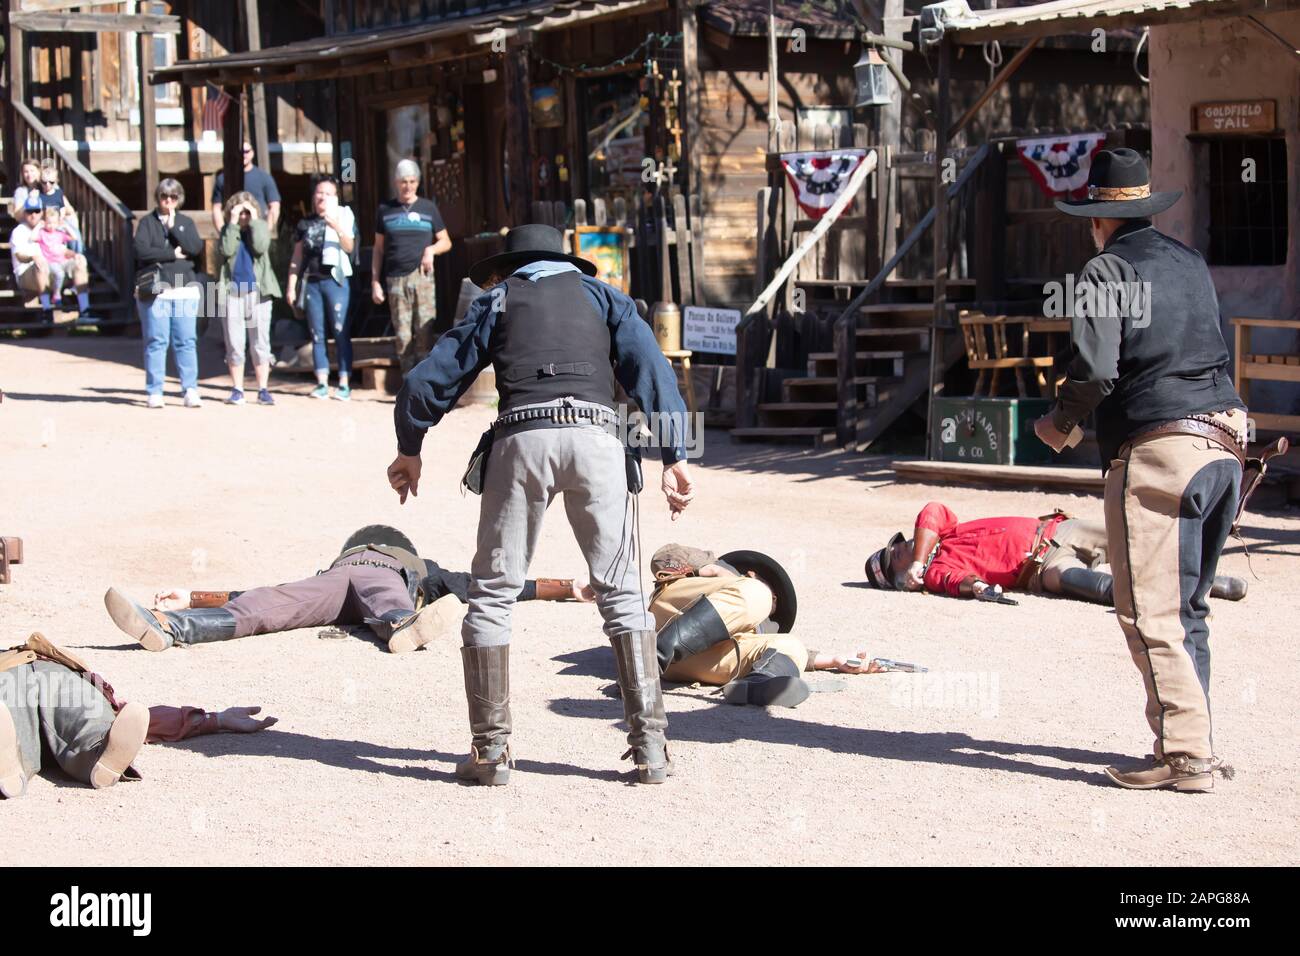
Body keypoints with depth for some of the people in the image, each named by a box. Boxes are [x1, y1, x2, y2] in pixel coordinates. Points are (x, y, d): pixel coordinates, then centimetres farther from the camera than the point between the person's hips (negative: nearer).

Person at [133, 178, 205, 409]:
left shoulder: (186, 222, 14)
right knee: (156, 342, -3)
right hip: (154, 290, -2)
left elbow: (196, 248, -3)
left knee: (186, 342, -2)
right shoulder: (147, 222, 7)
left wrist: (174, 227, -5)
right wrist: (174, 254, -5)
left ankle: (190, 390, -2)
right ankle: (154, 392, 0)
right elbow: (142, 251, -8)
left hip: (184, 289, 2)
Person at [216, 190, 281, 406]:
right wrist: (233, 223, -9)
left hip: (257, 291, -1)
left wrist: (254, 220, -8)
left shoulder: (261, 227, 7)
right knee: (234, 345, 2)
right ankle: (237, 390, 8)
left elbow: (261, 247, -13)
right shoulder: (227, 231, 9)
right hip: (232, 292, 1)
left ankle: (262, 390, 6)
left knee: (260, 343, 1)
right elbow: (227, 250, -11)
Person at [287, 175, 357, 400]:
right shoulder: (305, 224, 12)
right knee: (317, 334, 4)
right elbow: (297, 258, 13)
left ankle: (344, 384, -5)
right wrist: (291, 287, 8)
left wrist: (337, 227, -22)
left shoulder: (344, 217, 5)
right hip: (311, 282, 3)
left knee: (341, 332, -6)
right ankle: (322, 383, 7)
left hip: (336, 280, -3)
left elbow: (349, 247, -7)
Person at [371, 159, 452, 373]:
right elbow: (378, 249, 16)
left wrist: (431, 249, -7)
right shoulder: (386, 209, 13)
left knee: (424, 333, -8)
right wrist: (375, 282, 9)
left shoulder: (428, 208, 11)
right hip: (396, 280, 1)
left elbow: (446, 242, 15)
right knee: (403, 336, -2)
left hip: (422, 276, -1)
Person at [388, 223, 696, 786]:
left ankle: (491, 749, 5)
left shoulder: (497, 301, 24)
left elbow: (425, 383, 20)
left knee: (493, 592, 8)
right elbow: (652, 370, 12)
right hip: (596, 437, 1)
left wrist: (409, 450, 36)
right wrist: (673, 458, 8)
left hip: (522, 439, -1)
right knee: (620, 591, 8)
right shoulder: (600, 295, 27)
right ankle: (650, 746, 2)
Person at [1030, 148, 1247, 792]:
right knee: (1187, 607, 16)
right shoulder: (1190, 263, 17)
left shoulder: (1108, 270, -4)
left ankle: (1186, 756, -9)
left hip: (1157, 449, -8)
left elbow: (1095, 368, -14)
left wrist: (1059, 421, 3)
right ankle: (1192, 741, 20)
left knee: (1151, 612, -5)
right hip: (1224, 444, 8)